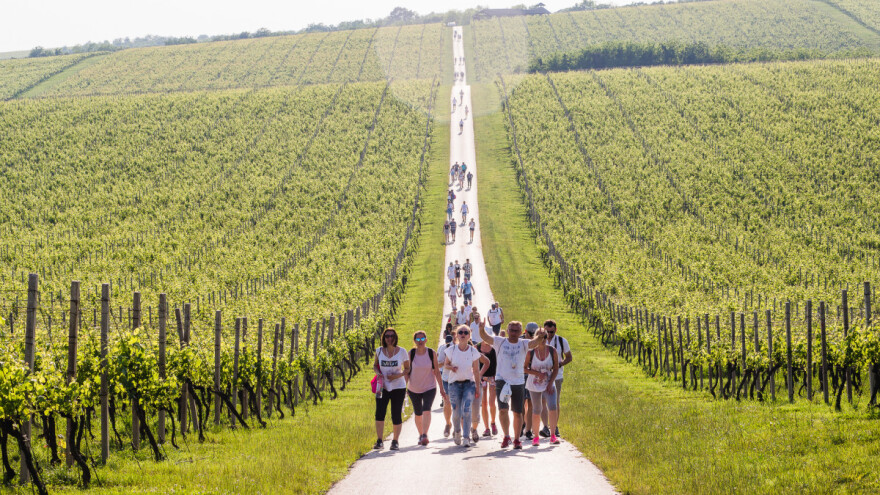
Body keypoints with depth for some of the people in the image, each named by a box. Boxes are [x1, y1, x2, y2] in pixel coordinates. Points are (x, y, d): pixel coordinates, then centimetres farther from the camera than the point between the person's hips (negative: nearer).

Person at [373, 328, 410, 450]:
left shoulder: (402, 352, -4)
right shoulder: (379, 351, 2)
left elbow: (407, 369, 3)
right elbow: (375, 364, 17)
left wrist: (398, 375, -15)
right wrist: (377, 372, -6)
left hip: (398, 387, -2)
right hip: (383, 387, 2)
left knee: (396, 415, -1)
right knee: (379, 413, -9)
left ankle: (395, 441, 13)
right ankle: (379, 441, -2)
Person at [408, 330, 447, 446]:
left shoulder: (431, 353, -5)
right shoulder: (411, 353, -5)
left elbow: (437, 371, 0)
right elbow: (407, 371, 1)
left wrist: (441, 388, 0)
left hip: (429, 388, -2)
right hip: (414, 389, 2)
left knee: (426, 410, -21)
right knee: (418, 414, 10)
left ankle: (425, 435, -28)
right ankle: (420, 435, 30)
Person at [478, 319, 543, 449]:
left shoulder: (523, 344, 1)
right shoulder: (500, 342, 0)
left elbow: (534, 343, -16)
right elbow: (486, 337, -12)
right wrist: (482, 329, -34)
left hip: (518, 382, 1)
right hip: (502, 381, -1)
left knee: (518, 412, 8)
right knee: (503, 409, -12)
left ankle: (517, 440, 20)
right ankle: (506, 436, 4)